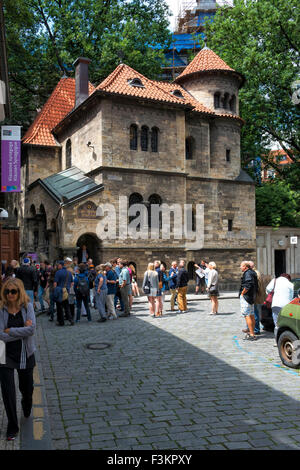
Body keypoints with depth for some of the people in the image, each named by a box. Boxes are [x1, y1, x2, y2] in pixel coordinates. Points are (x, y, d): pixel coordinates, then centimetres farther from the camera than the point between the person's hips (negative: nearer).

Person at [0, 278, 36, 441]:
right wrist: (22, 331, -17)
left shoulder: (27, 306, -8)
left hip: (25, 354, 1)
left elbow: (32, 329, -19)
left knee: (27, 388, 18)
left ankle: (26, 408, 53)